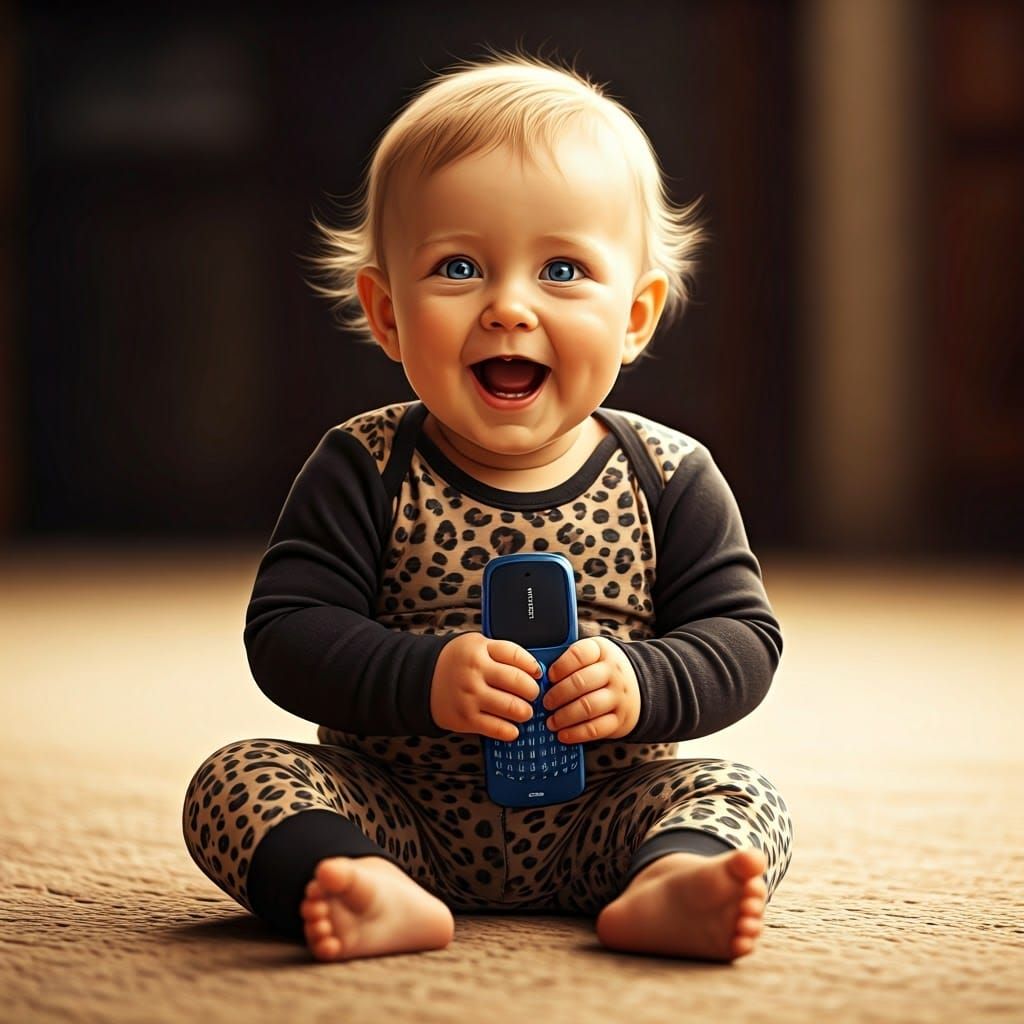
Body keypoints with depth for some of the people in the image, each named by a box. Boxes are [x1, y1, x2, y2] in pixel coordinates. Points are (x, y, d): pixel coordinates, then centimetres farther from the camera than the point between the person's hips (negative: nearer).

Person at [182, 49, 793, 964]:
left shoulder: (668, 480, -2)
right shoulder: (366, 472, -5)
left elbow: (742, 637, -2)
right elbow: (285, 633, -11)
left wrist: (641, 684, -23)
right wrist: (422, 680, -28)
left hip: (593, 820, 1)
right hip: (401, 811, -1)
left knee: (743, 797, -19)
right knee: (236, 781, -20)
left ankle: (666, 886, -47)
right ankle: (370, 891, -45)